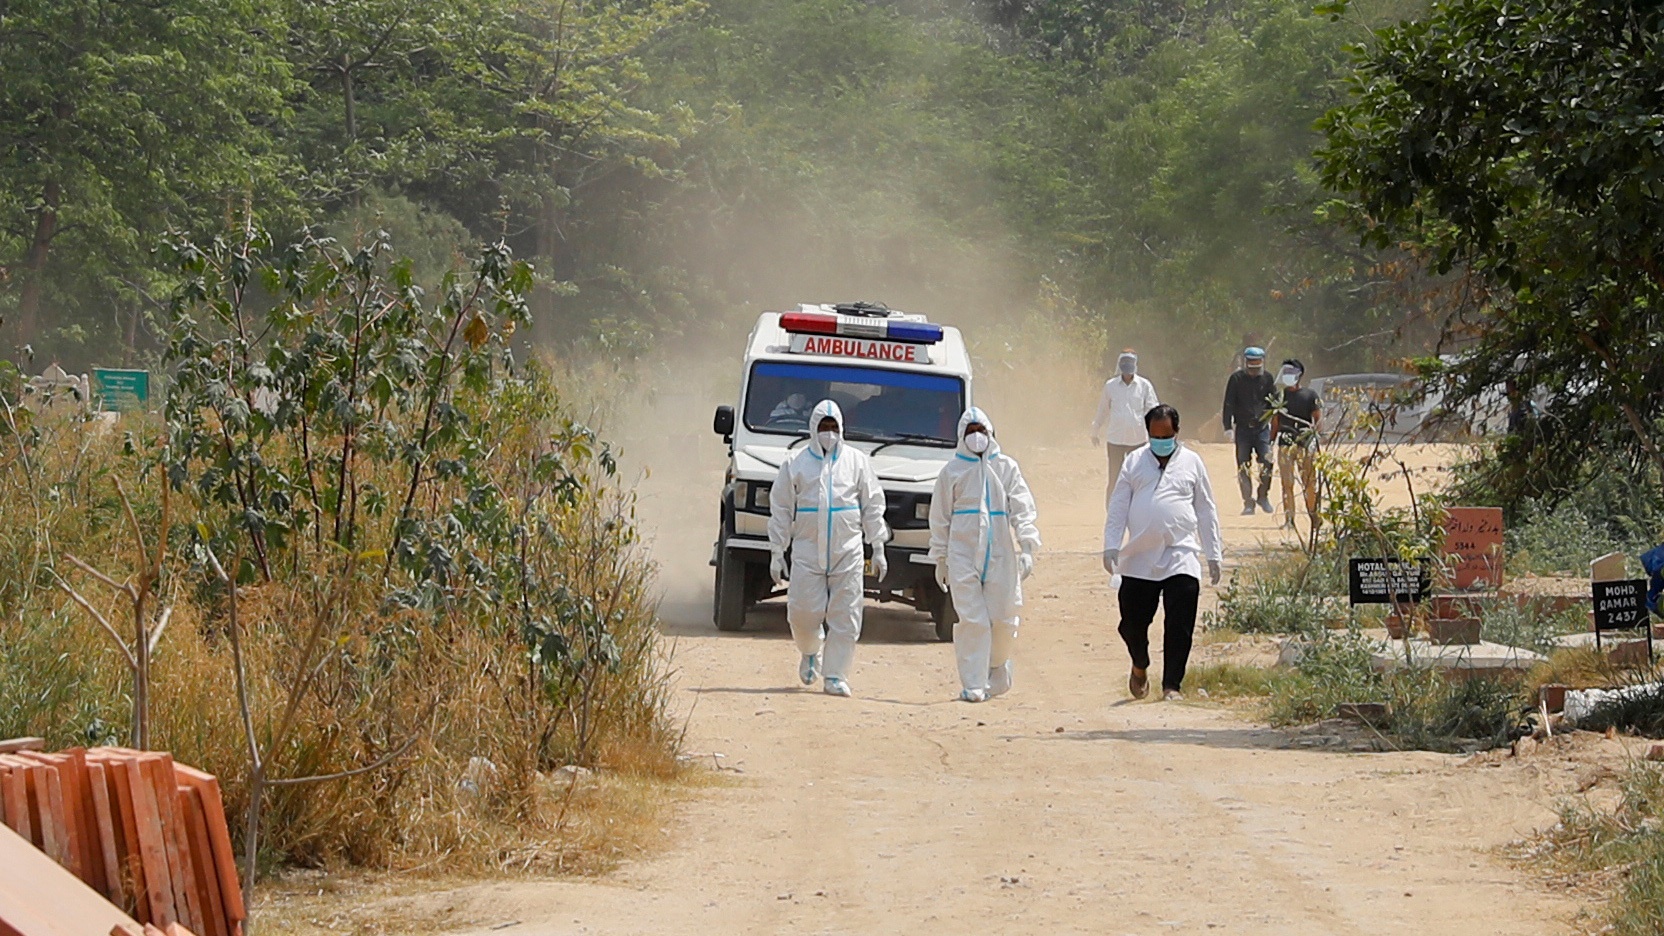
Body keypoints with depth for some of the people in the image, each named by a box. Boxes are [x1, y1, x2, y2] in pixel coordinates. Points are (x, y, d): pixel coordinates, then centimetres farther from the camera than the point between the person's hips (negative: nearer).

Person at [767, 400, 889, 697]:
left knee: (845, 617, -3)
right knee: (803, 611, -6)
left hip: (847, 551, 0)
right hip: (807, 550, 0)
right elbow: (780, 511, 8)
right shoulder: (796, 464, 7)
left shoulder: (857, 461, 9)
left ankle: (836, 676, 4)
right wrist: (776, 553, 3)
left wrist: (878, 549, 6)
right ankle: (811, 651, 26)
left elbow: (872, 507, 11)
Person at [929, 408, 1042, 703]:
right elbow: (940, 518, 12)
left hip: (1001, 555, 1)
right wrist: (940, 559, 9)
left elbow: (1022, 509, 2)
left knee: (1003, 619, 0)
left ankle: (997, 675, 23)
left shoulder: (1006, 467, 9)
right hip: (963, 554, -1)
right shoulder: (952, 471, 9)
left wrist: (1027, 547, -10)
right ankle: (973, 684, -4)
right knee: (972, 620, -8)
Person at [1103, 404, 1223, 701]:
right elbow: (1118, 507, 10)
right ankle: (1140, 667, 33)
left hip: (1181, 557, -1)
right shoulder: (1135, 462, 10)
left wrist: (1213, 554, 12)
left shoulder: (1191, 462, 10)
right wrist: (1111, 546, 1)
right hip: (1138, 560, 1)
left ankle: (1172, 685, 0)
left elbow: (1206, 510, 14)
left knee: (1180, 627, -8)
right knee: (1132, 623, 5)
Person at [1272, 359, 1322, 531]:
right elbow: (1275, 421, 18)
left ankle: (1314, 518, 10)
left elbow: (1319, 419, 1)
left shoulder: (1310, 395, 3)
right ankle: (1289, 519, -2)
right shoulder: (1280, 396, 14)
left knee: (1309, 483, -1)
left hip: (1305, 444, -3)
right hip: (1285, 444, 3)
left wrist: (1312, 431, -19)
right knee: (1287, 483, -4)